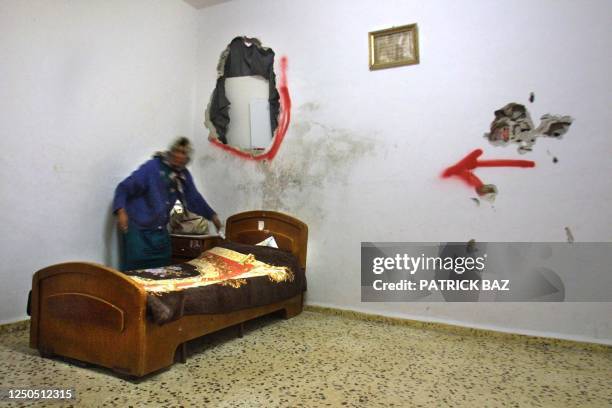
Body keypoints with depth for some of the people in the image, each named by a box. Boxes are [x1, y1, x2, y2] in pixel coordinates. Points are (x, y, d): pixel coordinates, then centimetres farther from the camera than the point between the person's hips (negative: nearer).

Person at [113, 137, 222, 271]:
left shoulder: (184, 175, 4)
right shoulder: (152, 167, -15)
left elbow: (194, 199, 18)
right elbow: (124, 188, -15)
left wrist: (212, 215, 17)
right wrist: (121, 211, -28)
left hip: (160, 231, 6)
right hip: (138, 229, -6)